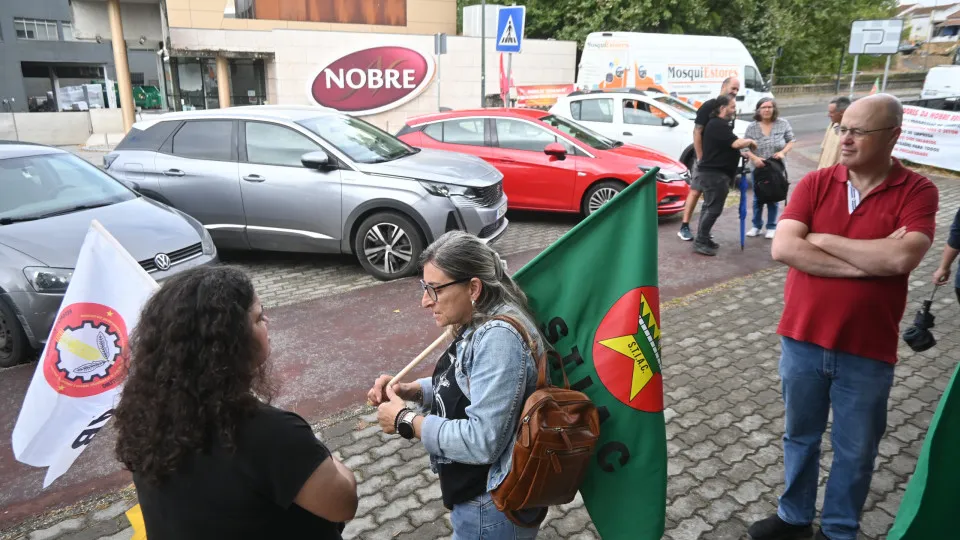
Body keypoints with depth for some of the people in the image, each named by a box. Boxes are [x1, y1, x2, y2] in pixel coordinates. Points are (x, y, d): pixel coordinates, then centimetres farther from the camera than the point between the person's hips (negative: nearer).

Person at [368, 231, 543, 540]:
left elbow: (481, 442, -32)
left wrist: (406, 420, -21)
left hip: (492, 509, -9)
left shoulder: (499, 338, -30)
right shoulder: (483, 325, 1)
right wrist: (409, 390, -2)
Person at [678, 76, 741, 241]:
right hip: (705, 158, -6)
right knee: (696, 191, -5)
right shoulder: (708, 106, -9)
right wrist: (700, 158, -17)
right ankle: (684, 227, 0)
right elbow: (697, 132, -13)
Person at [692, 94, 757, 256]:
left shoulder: (719, 124, 19)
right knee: (713, 208, -9)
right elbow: (736, 143, -25)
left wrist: (744, 148, 15)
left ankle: (703, 239, 21)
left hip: (712, 172, 11)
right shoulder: (718, 125, -17)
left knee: (710, 207, 14)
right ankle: (700, 242, -6)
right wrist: (750, 141, -7)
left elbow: (729, 146, 25)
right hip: (714, 174, -11)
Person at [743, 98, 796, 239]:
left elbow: (790, 142, 1)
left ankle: (771, 227, 19)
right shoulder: (752, 127, -4)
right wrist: (754, 158, -20)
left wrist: (783, 152, -18)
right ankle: (757, 226, 24)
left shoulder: (783, 124, -4)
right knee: (757, 198, 10)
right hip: (758, 168, 1)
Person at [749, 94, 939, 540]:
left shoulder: (917, 192, -7)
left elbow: (902, 258, -24)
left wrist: (823, 239, -15)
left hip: (867, 351, -2)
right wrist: (866, 262, -19)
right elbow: (782, 249, -16)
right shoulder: (815, 183, -2)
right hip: (802, 340, 2)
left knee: (855, 450, 15)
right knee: (800, 436, 19)